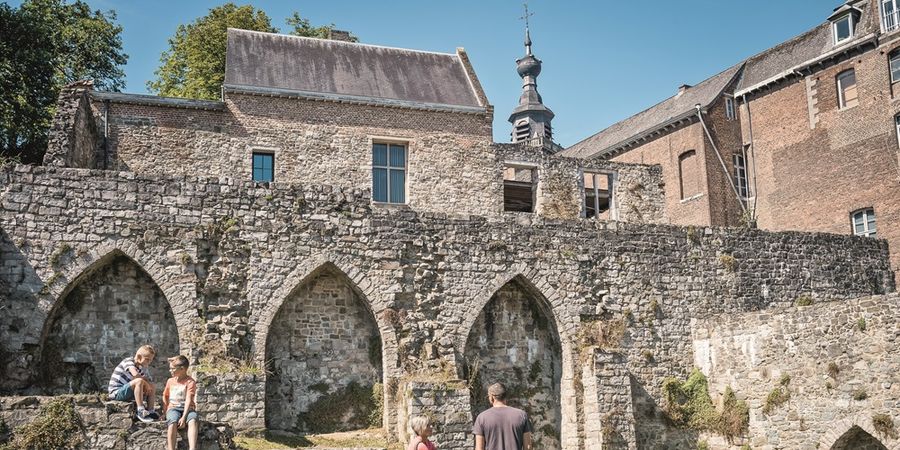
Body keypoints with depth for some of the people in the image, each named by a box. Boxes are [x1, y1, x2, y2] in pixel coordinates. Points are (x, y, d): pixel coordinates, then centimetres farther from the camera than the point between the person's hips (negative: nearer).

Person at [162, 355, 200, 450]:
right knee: (173, 422, -34)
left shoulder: (190, 382, -3)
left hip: (187, 408, -3)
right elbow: (165, 397, 26)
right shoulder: (170, 381, 14)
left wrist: (184, 417, -24)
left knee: (193, 420, -37)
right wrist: (165, 412, 13)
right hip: (173, 408, 3)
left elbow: (188, 400, -13)